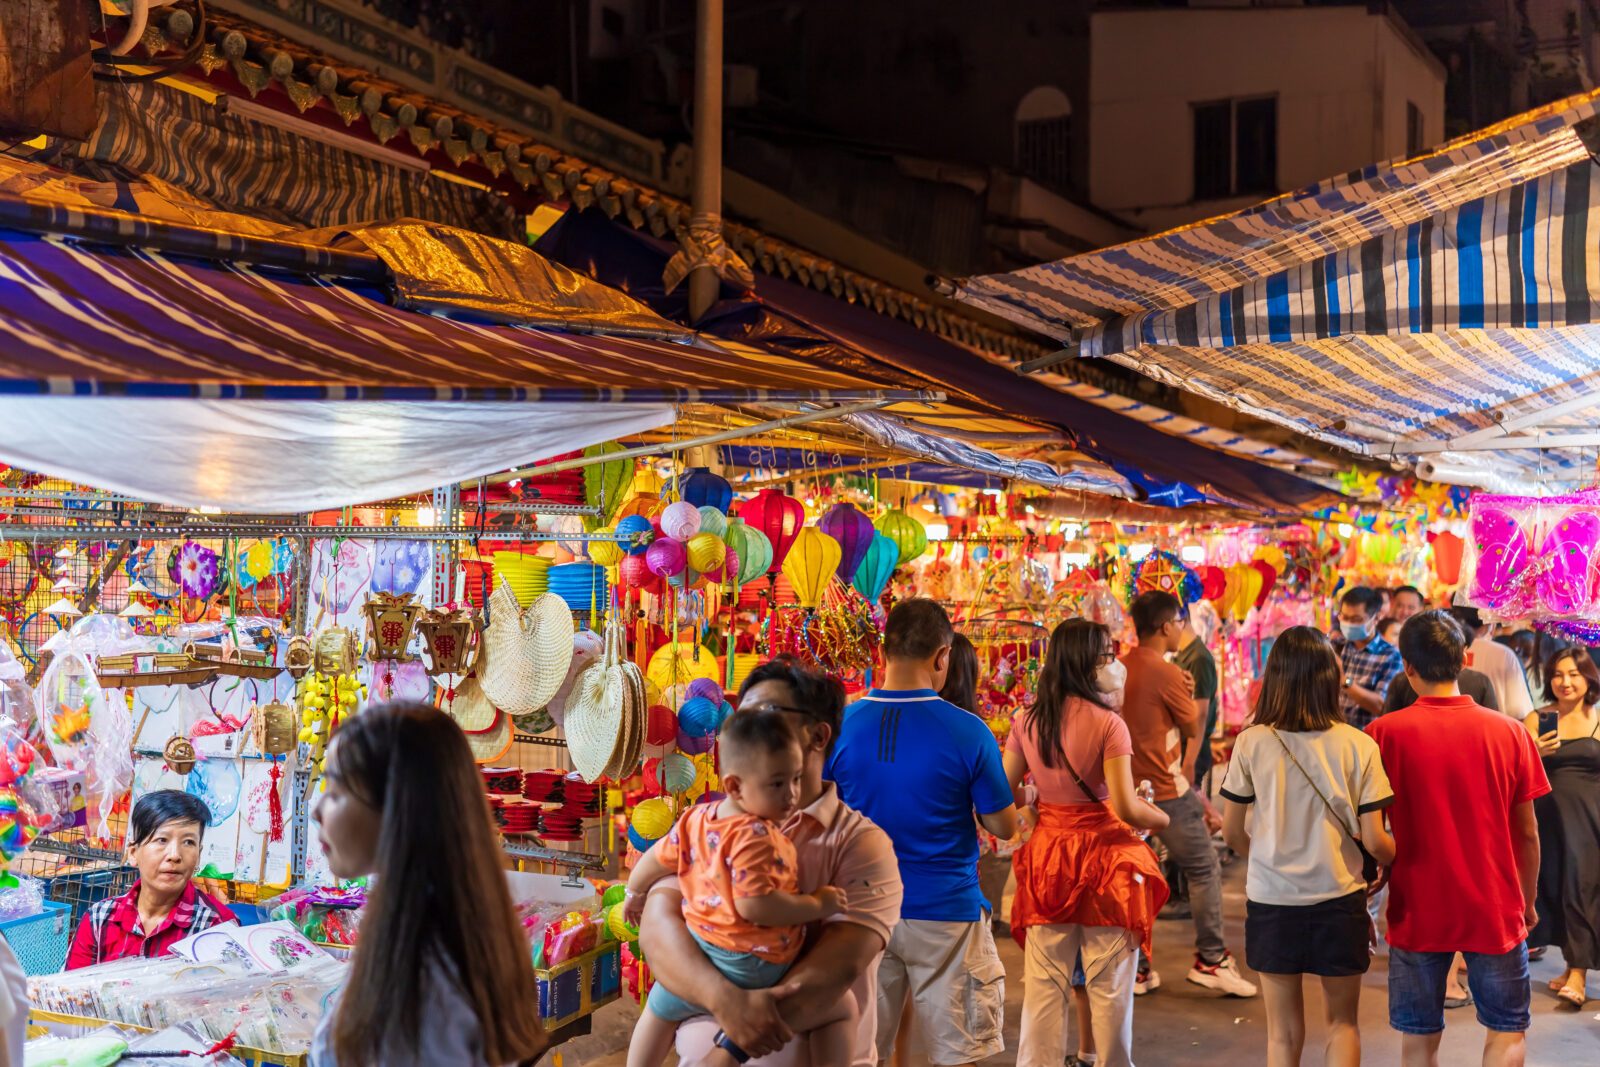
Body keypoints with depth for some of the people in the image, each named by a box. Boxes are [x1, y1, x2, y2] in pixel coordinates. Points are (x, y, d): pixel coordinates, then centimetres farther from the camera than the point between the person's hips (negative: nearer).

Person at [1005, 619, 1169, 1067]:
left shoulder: (1026, 723, 1)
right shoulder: (1107, 723, -14)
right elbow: (1126, 807, -17)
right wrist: (1162, 819, 2)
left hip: (1047, 858, 5)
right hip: (1104, 854, -5)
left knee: (1044, 983, 9)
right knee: (1109, 987, 6)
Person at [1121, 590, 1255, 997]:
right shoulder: (1167, 674, -16)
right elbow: (1194, 728, -4)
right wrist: (1189, 694, 10)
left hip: (1129, 789, 8)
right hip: (1166, 790, -7)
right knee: (1204, 870, 5)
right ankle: (1211, 959, 8)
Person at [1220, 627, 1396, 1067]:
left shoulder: (1252, 743, -8)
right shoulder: (1358, 746, -10)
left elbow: (1232, 833, -1)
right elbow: (1374, 841, -7)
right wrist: (1399, 855, 15)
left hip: (1272, 901, 0)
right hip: (1339, 899, 0)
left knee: (1283, 1031, 12)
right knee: (1343, 1023, 18)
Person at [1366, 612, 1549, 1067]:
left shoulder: (1384, 734, -10)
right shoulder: (1510, 732, -7)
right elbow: (1528, 833, -1)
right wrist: (1528, 901, 14)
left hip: (1418, 911, 0)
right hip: (1495, 910, 0)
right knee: (1508, 1029, 16)